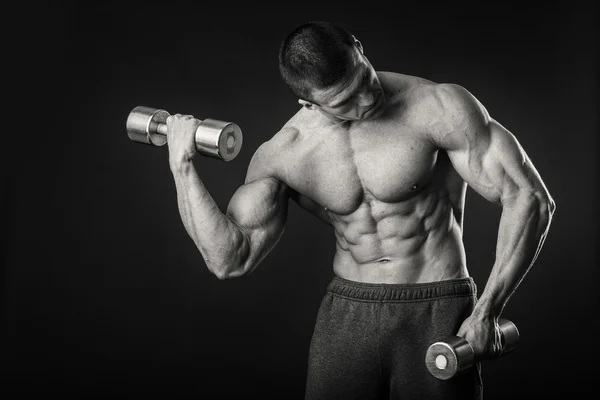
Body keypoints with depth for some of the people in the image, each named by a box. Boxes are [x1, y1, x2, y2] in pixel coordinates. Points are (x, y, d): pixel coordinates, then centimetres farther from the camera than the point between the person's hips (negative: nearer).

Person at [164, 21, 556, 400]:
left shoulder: (438, 106, -14)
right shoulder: (282, 154, -4)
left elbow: (529, 199, -12)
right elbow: (231, 259, -8)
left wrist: (486, 312, -15)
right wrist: (183, 167, -15)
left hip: (437, 315, -2)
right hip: (346, 315, 3)